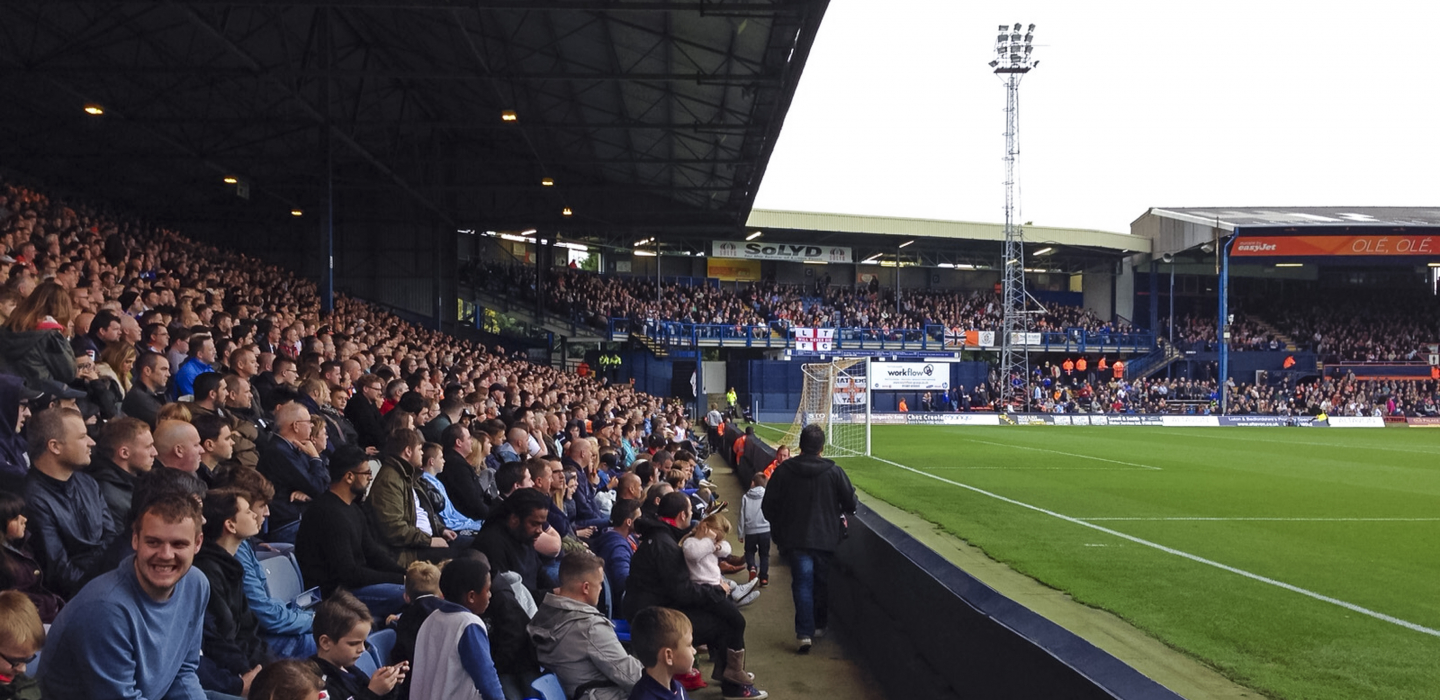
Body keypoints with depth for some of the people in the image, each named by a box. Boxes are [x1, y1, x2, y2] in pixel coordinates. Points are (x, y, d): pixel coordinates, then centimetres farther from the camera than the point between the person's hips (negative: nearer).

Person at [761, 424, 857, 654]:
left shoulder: (783, 471, -5)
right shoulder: (834, 472, -6)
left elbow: (768, 507, -2)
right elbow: (851, 503, 1)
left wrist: (778, 531, 14)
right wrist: (837, 514, 23)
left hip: (795, 538, -1)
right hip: (826, 537, 1)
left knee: (802, 583, 0)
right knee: (821, 581, 18)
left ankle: (804, 633, -11)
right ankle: (820, 624, 32)